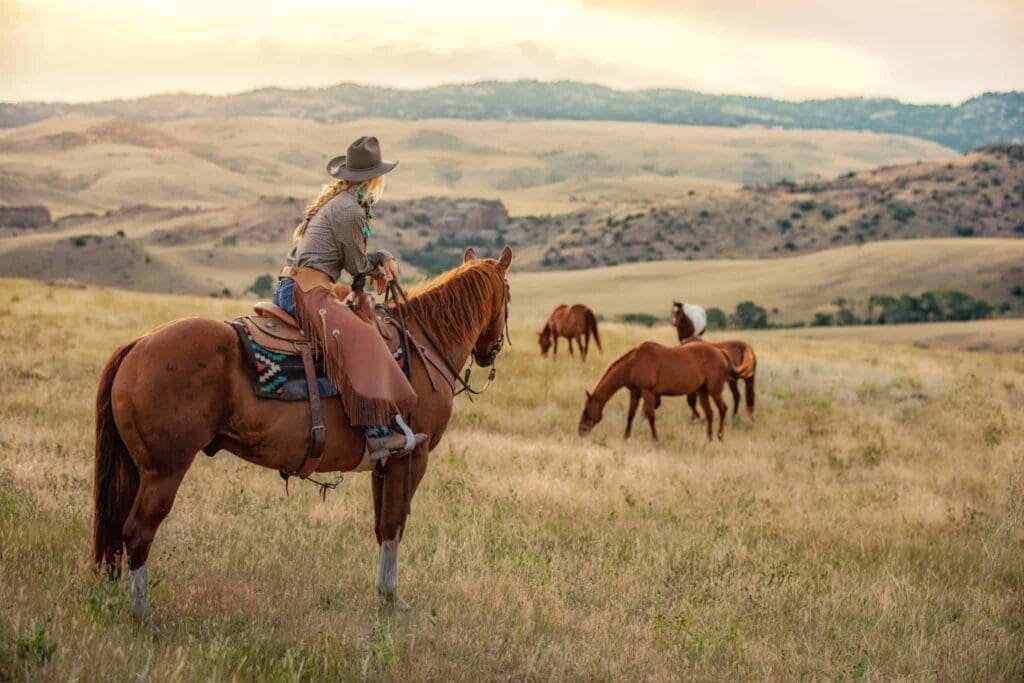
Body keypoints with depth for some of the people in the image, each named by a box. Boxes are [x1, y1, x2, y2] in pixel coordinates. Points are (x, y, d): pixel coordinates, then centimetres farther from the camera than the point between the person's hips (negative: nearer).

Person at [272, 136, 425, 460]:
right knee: (361, 338, -24)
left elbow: (354, 254, 25)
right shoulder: (349, 210, -11)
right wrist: (380, 269, 18)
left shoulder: (336, 200, 19)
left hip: (289, 287, 11)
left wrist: (384, 257, 9)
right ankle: (378, 432, -37)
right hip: (307, 291, -11)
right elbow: (358, 266, -3)